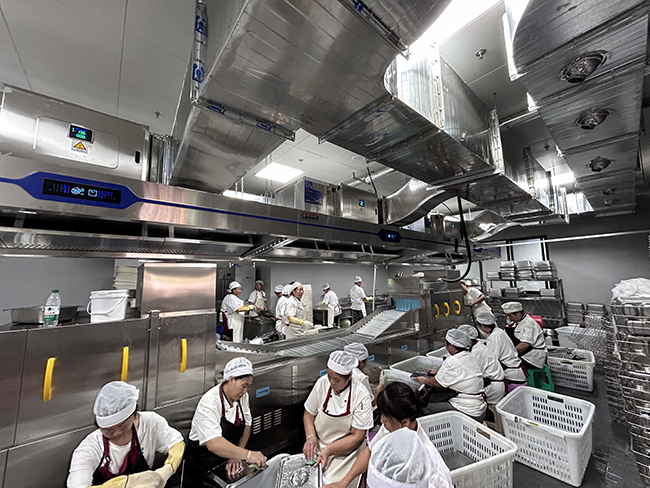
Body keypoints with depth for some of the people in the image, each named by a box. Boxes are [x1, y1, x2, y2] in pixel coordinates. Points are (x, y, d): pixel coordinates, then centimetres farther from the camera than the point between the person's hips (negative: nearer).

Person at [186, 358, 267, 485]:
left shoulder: (243, 396, -3)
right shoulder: (209, 402, -24)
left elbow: (246, 426, 2)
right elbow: (213, 444, -32)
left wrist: (237, 455, -11)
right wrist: (247, 454, -35)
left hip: (228, 460, 5)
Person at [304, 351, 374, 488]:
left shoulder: (361, 396, -21)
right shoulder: (322, 383, -11)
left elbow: (357, 437, -14)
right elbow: (309, 414, 3)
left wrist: (329, 451, -21)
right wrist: (310, 437, -14)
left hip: (346, 451, -3)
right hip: (318, 447, 3)